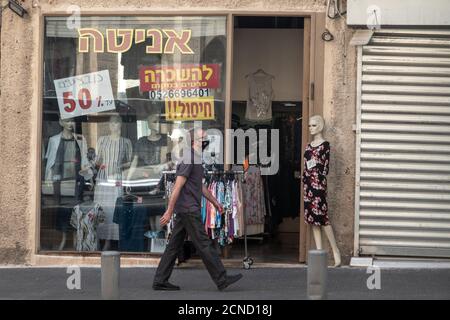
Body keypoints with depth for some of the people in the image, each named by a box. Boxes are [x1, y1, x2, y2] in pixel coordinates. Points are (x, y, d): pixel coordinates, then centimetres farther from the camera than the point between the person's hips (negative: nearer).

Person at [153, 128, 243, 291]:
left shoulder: (197, 159, 18)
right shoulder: (189, 159, -15)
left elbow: (201, 186, 28)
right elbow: (178, 186, -19)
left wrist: (215, 202, 31)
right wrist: (169, 211, -21)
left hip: (184, 210, 10)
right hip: (189, 210, -10)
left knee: (174, 245, 9)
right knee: (204, 245, -5)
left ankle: (160, 281, 11)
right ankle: (221, 279, 0)